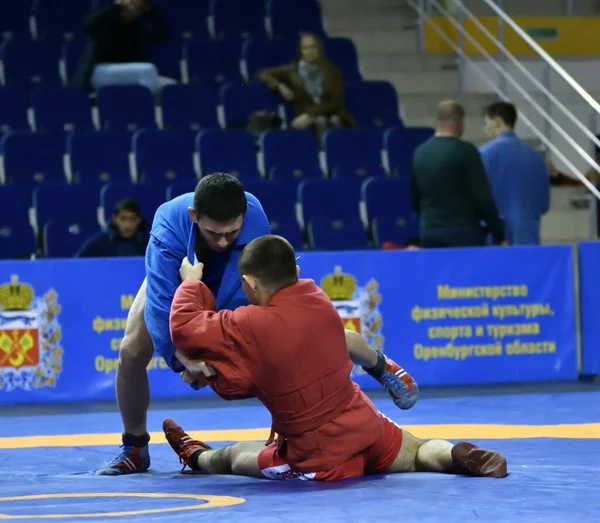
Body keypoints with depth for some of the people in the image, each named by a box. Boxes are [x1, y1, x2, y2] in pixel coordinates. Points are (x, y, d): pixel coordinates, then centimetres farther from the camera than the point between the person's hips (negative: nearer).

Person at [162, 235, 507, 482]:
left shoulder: (250, 327, -21)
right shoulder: (317, 300, -2)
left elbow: (185, 326, -11)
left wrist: (192, 283, 8)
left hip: (321, 457, -4)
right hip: (366, 425, 4)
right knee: (422, 453, 26)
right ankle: (458, 456, -3)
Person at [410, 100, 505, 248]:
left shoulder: (419, 153, 9)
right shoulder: (465, 151, -8)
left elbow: (414, 199, 16)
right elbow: (483, 197, -11)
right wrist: (499, 236, -5)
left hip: (428, 232, 5)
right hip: (463, 232, -5)